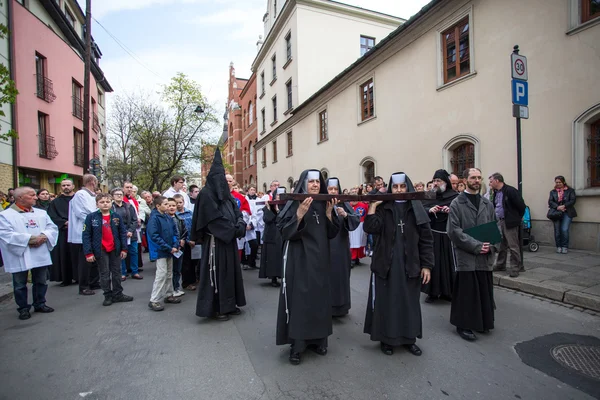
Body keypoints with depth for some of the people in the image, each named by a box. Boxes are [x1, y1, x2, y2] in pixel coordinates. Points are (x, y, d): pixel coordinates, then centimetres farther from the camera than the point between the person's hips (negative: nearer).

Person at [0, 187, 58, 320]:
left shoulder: (42, 213, 11)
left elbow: (52, 227, 5)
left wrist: (43, 236, -15)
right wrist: (30, 239, -20)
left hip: (40, 255, 4)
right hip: (19, 257, -4)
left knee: (41, 281, 13)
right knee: (20, 284, 7)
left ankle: (40, 304, 28)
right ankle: (23, 308, 21)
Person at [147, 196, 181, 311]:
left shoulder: (168, 217, 6)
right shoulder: (154, 218, -15)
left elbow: (174, 232, 11)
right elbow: (154, 236, -21)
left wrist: (176, 245, -4)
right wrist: (168, 248, -20)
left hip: (169, 251, 7)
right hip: (160, 251, -7)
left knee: (169, 274, 15)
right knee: (161, 274, -8)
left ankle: (168, 295, 29)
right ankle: (154, 300, 2)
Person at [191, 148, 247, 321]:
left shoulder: (225, 193, 14)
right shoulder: (206, 193, -10)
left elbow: (237, 212, 9)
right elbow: (214, 218, -17)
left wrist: (240, 227, -10)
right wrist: (233, 230, -15)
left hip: (229, 239, 8)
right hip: (215, 241, -8)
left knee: (231, 270, 12)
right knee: (217, 273, -1)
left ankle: (229, 304, 24)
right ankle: (215, 308, 11)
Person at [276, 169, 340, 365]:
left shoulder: (323, 204, 8)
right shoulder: (295, 203, -7)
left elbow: (331, 233, 6)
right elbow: (285, 231, -16)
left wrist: (329, 213, -7)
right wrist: (300, 214, -27)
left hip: (320, 259, 5)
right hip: (300, 259, -5)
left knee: (319, 297, 11)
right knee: (299, 299, -2)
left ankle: (318, 340, 27)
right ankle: (296, 345, 12)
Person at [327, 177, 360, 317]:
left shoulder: (344, 205, 5)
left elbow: (357, 220, -5)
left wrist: (346, 215, -23)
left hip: (341, 247, 3)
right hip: (324, 247, -2)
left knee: (341, 275, 9)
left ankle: (341, 306, 25)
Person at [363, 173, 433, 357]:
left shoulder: (417, 209, 2)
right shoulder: (383, 208, 0)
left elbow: (426, 239, 1)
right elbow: (370, 228, -16)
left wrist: (426, 265, -3)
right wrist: (373, 206, -18)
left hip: (410, 264, 2)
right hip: (386, 264, -1)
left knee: (409, 301, 12)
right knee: (386, 301, 7)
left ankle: (409, 338, 29)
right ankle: (386, 338, 23)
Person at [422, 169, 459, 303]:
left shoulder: (455, 196, -3)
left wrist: (451, 211, -25)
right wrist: (429, 210, -21)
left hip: (448, 235, -2)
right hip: (432, 234, 2)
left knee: (448, 263, 5)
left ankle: (448, 291, 22)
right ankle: (433, 292, 15)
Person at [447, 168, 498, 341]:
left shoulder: (487, 203, 11)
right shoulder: (457, 203, -5)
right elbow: (454, 231, -12)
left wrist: (491, 246, -6)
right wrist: (476, 246, -16)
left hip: (485, 256, 5)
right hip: (466, 256, -5)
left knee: (484, 291, 13)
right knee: (466, 292, 2)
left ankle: (483, 322, 31)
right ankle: (464, 325, 17)